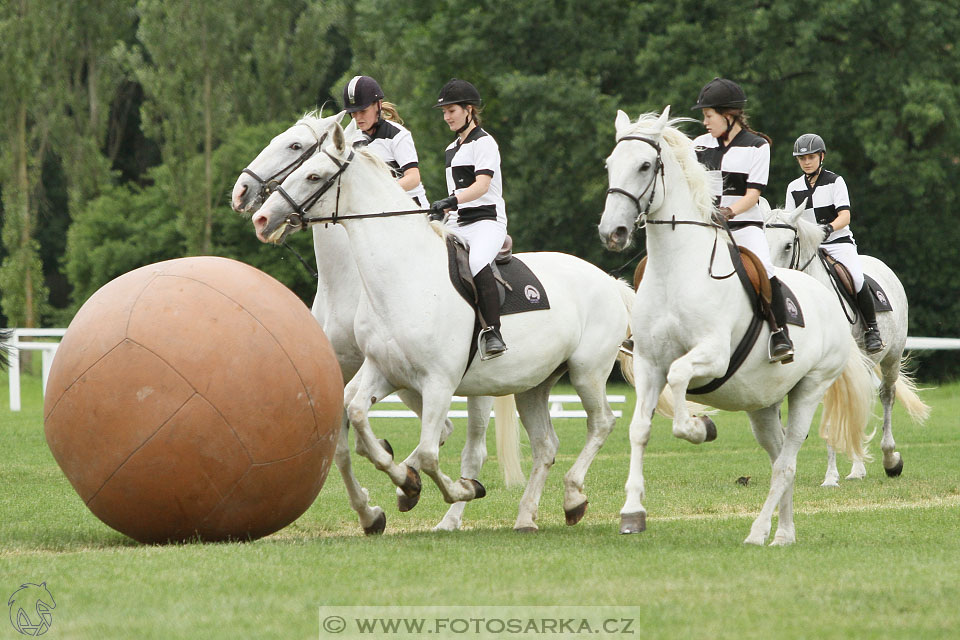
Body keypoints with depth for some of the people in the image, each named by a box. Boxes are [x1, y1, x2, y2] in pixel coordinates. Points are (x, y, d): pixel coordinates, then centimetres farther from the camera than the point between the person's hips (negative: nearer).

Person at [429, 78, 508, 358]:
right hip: (458, 225, 9)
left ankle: (493, 332, -39)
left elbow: (481, 185, -19)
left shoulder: (483, 143, -5)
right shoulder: (452, 150, 22)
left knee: (477, 262, -36)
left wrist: (452, 201, -32)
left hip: (486, 222, -9)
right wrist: (441, 213, 12)